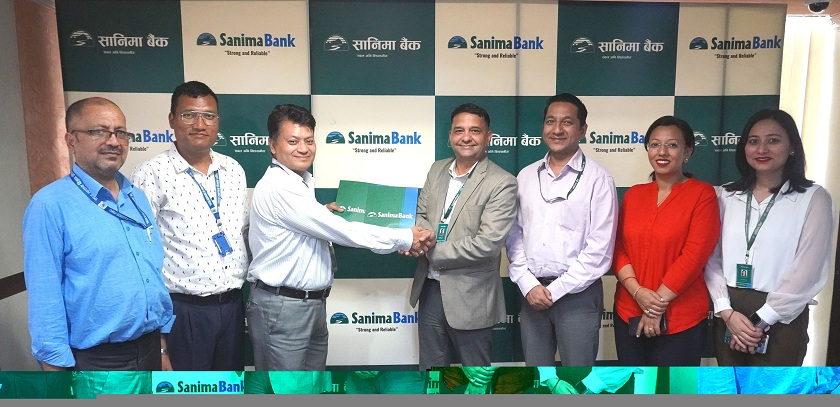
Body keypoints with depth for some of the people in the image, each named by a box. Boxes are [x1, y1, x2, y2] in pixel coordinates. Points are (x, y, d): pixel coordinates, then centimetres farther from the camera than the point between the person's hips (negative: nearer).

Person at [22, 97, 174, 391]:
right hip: (94, 362, -6)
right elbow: (45, 298, -14)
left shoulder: (138, 198, 7)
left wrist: (162, 345, 11)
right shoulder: (50, 205, -12)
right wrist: (58, 369, -14)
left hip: (149, 350, 6)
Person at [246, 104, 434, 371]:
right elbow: (341, 231, -23)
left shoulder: (302, 183, 11)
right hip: (281, 307, -9)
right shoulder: (276, 187, -20)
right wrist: (406, 238, -16)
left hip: (313, 303, 9)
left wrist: (324, 215, 3)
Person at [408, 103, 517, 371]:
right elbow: (421, 214, 10)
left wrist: (430, 251, -17)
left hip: (469, 296, -6)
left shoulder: (502, 183, -15)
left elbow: (487, 243, -23)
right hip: (430, 288, 6)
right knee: (430, 366, 22)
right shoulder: (437, 170, 6)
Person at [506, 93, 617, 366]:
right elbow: (514, 235, 5)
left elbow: (599, 249, -11)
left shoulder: (598, 179, -7)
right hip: (531, 293, 4)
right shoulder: (525, 176, 6)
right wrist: (528, 284, -6)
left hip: (578, 295, -4)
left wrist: (555, 290, -11)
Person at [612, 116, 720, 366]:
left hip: (680, 319, -4)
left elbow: (694, 254, -14)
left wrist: (658, 302, -15)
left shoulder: (702, 194, -6)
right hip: (629, 313, 4)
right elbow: (617, 247, 2)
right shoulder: (633, 194, 7)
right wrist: (638, 292, -13)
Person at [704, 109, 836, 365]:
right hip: (728, 317, 3)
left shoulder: (813, 198, -3)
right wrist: (726, 311, -10)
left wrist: (760, 322, -12)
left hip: (780, 321, -3)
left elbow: (806, 272, -10)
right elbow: (712, 258, 1)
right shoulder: (727, 195, 6)